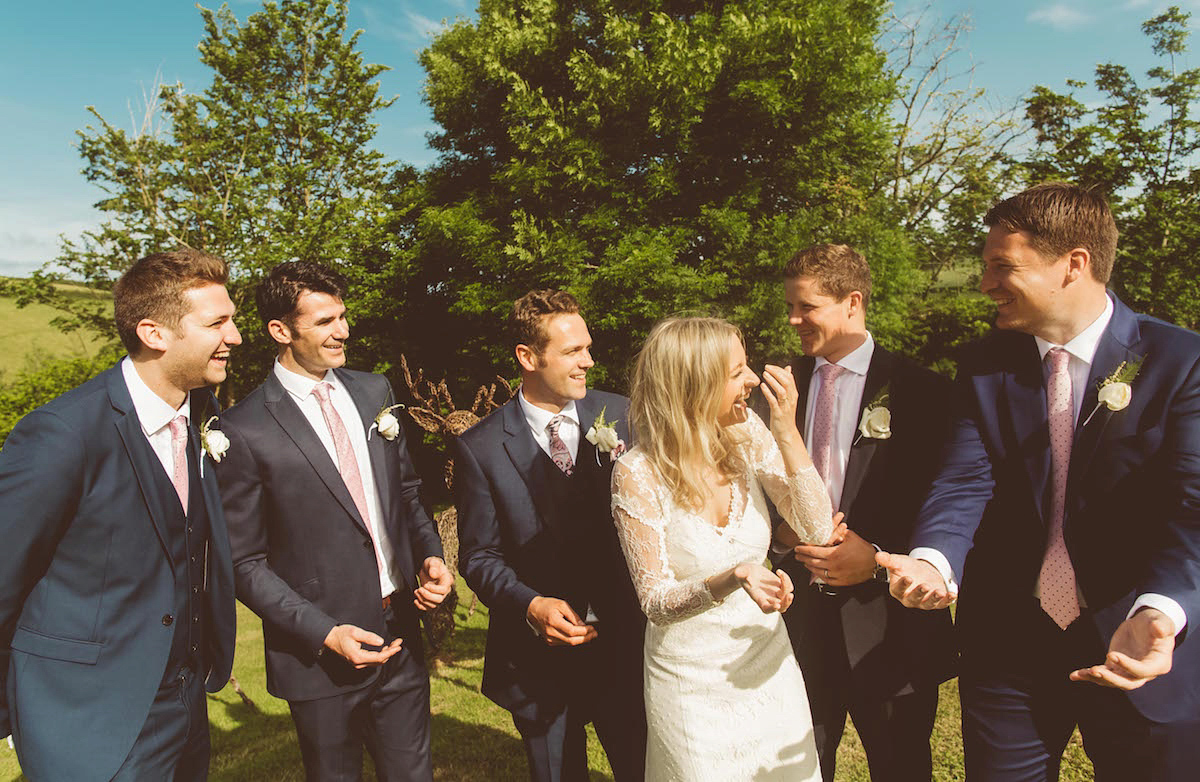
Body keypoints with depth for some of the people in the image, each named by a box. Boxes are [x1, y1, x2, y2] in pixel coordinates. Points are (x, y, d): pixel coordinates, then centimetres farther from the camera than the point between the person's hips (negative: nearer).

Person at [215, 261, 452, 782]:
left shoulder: (374, 392, 4)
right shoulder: (245, 432, -13)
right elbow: (245, 563, -9)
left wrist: (430, 554, -4)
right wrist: (324, 633, -15)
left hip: (402, 636, 5)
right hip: (321, 655, -4)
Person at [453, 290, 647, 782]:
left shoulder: (620, 415, -4)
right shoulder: (479, 448, -10)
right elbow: (479, 556, -5)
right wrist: (531, 606, -19)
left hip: (625, 647, 2)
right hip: (539, 661, -1)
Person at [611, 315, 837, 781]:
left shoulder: (748, 436, -11)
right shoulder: (637, 475, -22)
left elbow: (818, 530, -12)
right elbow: (656, 602, -17)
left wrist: (788, 433, -22)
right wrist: (734, 578, -34)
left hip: (769, 664, 5)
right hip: (693, 684, -4)